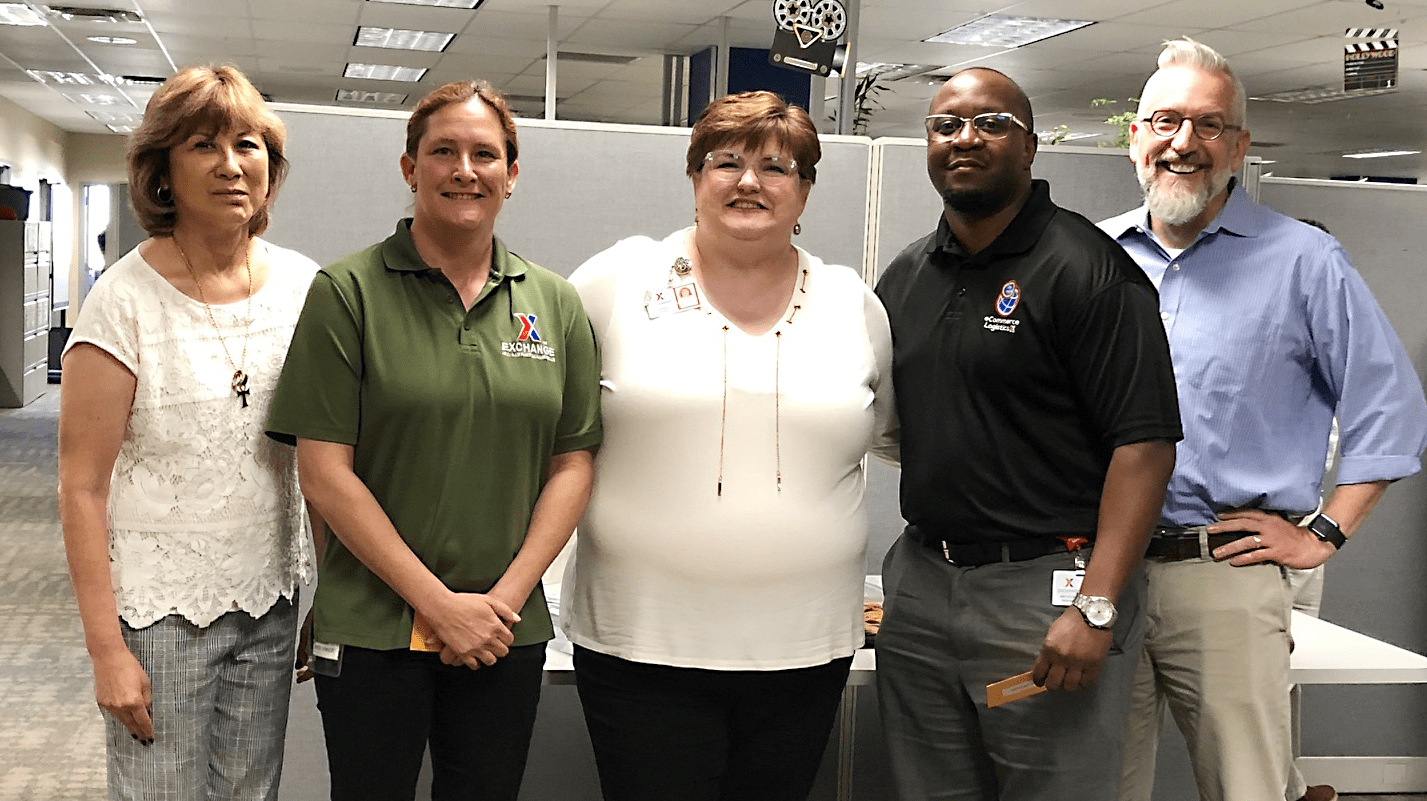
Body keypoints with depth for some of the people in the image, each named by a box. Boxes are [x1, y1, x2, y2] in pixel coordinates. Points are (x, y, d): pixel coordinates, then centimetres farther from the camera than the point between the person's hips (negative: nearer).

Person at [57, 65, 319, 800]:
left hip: (270, 602, 4)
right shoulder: (127, 300, -12)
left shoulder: (302, 285, 1)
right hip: (161, 608, -4)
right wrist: (106, 648, -13)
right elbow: (82, 488, -11)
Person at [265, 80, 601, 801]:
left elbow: (572, 462, 6)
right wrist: (440, 603, -12)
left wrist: (508, 595, -7)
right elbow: (325, 472, -9)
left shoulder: (556, 304, 6)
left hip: (508, 634, 3)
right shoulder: (348, 291, -5)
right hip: (372, 631, -3)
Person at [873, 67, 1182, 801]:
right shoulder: (904, 277, 12)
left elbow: (1144, 443, -15)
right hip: (921, 581, 6)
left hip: (1045, 587, -6)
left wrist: (1095, 608, -22)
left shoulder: (1085, 269, -9)